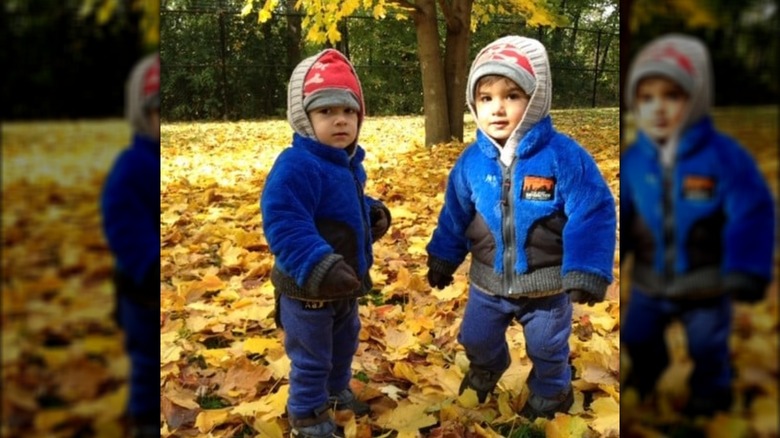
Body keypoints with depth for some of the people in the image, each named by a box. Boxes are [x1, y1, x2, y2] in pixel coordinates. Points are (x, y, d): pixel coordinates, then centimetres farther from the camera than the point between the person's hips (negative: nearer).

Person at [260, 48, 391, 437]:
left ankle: (337, 390, 52)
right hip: (307, 288, -9)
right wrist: (317, 266, -43)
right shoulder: (295, 166, -28)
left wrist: (374, 213, 0)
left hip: (345, 281, 9)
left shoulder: (350, 163, 3)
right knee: (312, 358, 9)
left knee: (344, 344, 28)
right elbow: (283, 224, -35)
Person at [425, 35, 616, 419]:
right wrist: (442, 258, 10)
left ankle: (550, 392, 50)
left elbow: (593, 215, -19)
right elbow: (455, 215, 4)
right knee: (477, 339, 23)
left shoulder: (562, 156, -22)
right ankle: (485, 371, 58)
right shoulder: (471, 161, -10)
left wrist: (587, 271, -23)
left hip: (547, 284, -3)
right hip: (488, 282, 3)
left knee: (547, 349, 19)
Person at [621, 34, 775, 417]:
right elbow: (618, 213, -3)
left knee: (707, 346, 16)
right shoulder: (633, 159, -13)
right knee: (637, 335, 21)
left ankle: (711, 389, 47)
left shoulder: (723, 155, -23)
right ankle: (648, 369, 54)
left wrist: (746, 271, -26)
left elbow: (752, 214, -22)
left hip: (706, 283, -3)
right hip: (649, 281, 3)